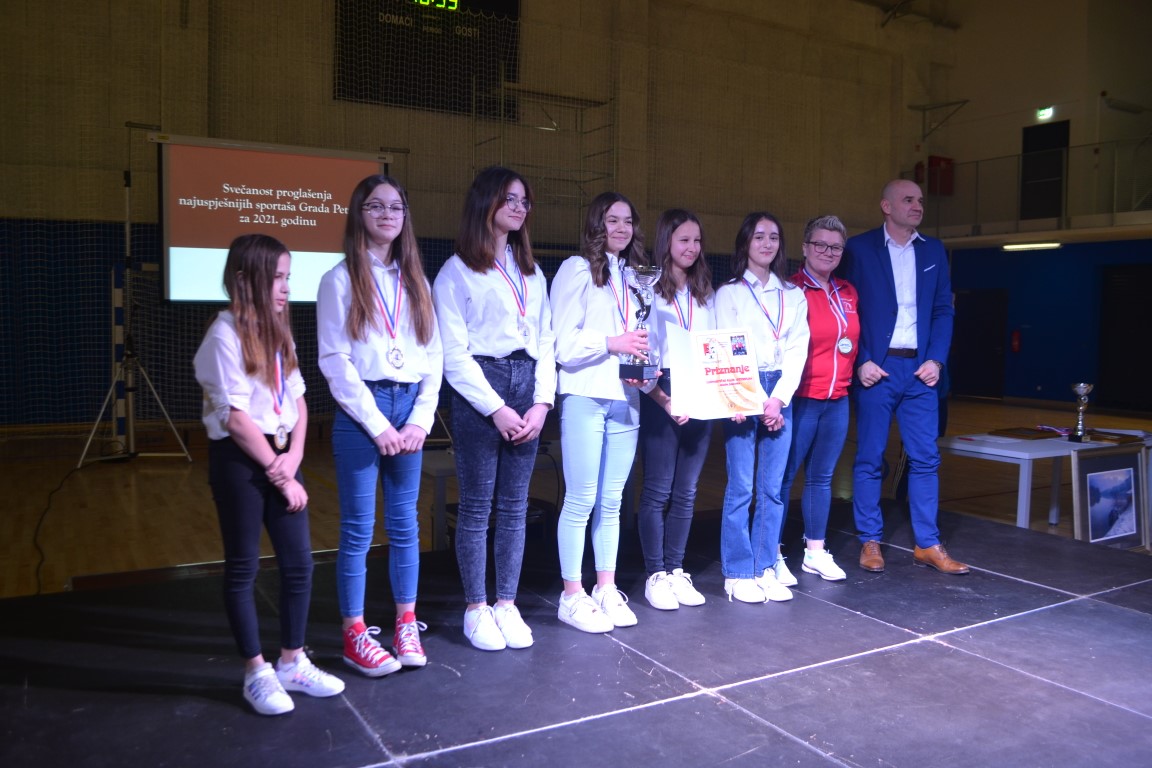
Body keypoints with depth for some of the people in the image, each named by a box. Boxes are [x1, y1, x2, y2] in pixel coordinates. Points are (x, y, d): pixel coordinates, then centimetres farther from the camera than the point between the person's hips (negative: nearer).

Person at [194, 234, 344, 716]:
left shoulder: (277, 331, 11)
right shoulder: (226, 335, -12)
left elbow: (297, 400, 9)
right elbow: (236, 417, -16)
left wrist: (292, 458, -5)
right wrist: (277, 474, -12)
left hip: (280, 457, 7)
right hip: (238, 460, -7)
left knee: (299, 564, 9)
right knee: (243, 569, 6)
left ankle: (293, 663, 24)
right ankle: (256, 672, 19)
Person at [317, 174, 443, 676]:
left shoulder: (415, 281, 13)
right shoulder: (340, 279, -1)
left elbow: (433, 356, 9)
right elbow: (335, 361, -7)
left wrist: (420, 421, -3)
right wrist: (378, 424, -12)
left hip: (411, 410, 4)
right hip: (360, 411, -4)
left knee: (405, 525, 10)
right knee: (358, 529, 1)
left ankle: (406, 627, 21)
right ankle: (355, 637, 12)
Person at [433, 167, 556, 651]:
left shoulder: (532, 273, 17)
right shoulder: (457, 271, -1)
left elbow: (545, 342, 13)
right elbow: (453, 353, -8)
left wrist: (541, 402, 0)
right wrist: (496, 408, -12)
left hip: (527, 390, 5)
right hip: (479, 391, -5)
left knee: (514, 507, 9)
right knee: (476, 507, 2)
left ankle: (507, 605, 19)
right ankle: (475, 609, 14)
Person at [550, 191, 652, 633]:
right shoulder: (577, 270, -2)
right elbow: (563, 342, -9)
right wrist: (612, 343, -16)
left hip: (625, 398, 6)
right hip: (584, 397, -6)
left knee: (611, 501, 11)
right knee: (582, 500, -3)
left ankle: (606, 588, 21)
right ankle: (572, 596, 8)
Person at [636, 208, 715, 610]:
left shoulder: (706, 295, 16)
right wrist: (664, 398, -17)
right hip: (661, 398, -5)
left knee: (686, 491, 9)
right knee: (658, 489, -2)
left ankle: (676, 572, 19)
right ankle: (655, 576, 9)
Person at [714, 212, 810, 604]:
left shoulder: (793, 295, 15)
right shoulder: (729, 292, 5)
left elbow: (797, 349, 7)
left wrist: (779, 398, -6)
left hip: (780, 395, 3)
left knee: (772, 489, 4)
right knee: (741, 487, -3)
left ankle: (766, 569, 13)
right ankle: (737, 575, 5)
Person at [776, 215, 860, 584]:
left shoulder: (848, 293, 12)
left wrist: (852, 372, 13)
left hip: (837, 400, 7)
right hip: (801, 399, -6)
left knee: (821, 477, 13)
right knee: (784, 476, -1)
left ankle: (815, 552, 24)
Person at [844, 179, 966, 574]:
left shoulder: (934, 250, 12)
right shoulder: (859, 248, -1)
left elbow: (943, 310, 11)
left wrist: (936, 359, -1)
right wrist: (861, 362, -11)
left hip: (920, 368, 4)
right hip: (876, 367, -3)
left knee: (925, 457, 4)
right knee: (869, 458, 3)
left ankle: (927, 545, 13)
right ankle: (870, 542, 13)